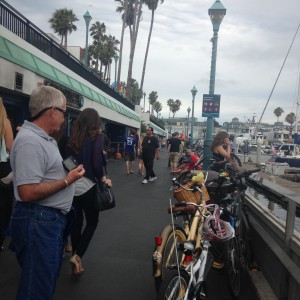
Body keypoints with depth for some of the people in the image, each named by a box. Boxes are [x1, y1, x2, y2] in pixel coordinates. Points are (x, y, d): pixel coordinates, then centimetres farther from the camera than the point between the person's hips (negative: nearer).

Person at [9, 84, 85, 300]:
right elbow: (27, 192, -27)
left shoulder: (43, 138, 11)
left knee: (48, 279, 25)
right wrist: (68, 180, -19)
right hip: (38, 222, -10)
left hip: (52, 219, 10)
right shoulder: (30, 141, -22)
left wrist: (68, 171, 8)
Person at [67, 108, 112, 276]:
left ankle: (76, 256, 24)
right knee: (92, 223, 11)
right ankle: (77, 256, -1)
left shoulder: (72, 138, 6)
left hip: (71, 186, 5)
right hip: (88, 186, -5)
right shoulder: (96, 137, -9)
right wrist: (102, 179, -2)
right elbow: (96, 164, -17)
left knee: (76, 223, 15)